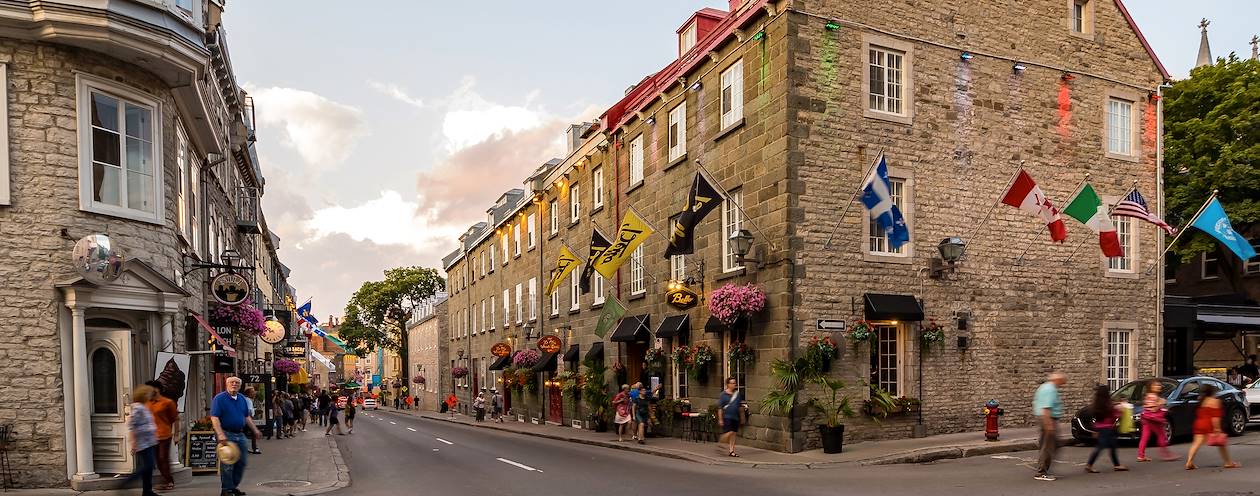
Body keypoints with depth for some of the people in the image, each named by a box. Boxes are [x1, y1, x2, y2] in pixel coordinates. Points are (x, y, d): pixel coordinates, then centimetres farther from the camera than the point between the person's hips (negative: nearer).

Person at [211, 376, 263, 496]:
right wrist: (220, 435, -25)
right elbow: (214, 418, -16)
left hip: (240, 434, 7)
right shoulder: (219, 398, -8)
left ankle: (233, 486, 23)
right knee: (227, 463, -3)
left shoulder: (242, 398, 13)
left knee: (242, 462, 9)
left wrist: (254, 430, 16)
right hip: (226, 434, -7)